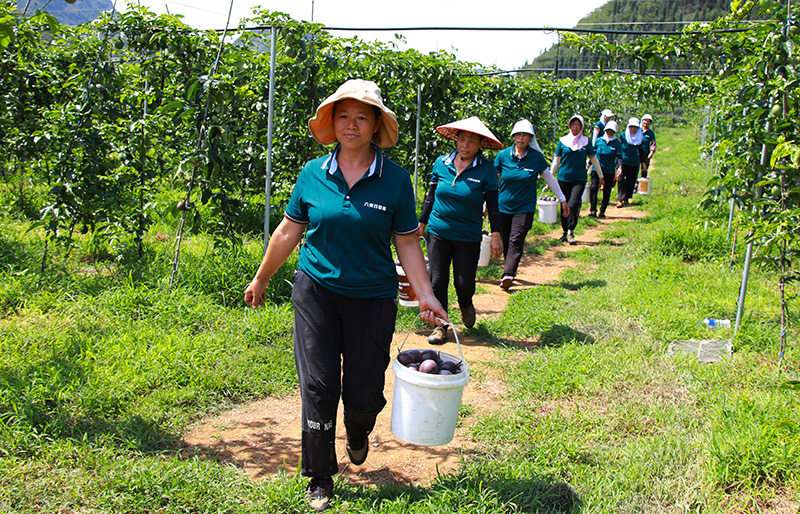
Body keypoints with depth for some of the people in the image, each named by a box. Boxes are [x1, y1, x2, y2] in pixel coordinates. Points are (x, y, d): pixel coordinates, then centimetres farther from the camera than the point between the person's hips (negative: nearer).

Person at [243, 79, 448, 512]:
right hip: (316, 292, 1)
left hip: (373, 298, 0)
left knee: (364, 394, 5)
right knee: (318, 387, 1)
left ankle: (358, 434, 43)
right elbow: (289, 232, 8)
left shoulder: (395, 180, -5)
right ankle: (320, 479, 20)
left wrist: (426, 297, -7)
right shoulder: (313, 174, -1)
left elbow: (406, 243, 0)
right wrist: (261, 279, 15)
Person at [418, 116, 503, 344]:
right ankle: (440, 327, 15)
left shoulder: (486, 169, -5)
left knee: (464, 284, 0)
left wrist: (496, 235, -4)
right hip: (438, 232, 2)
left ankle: (466, 305, 36)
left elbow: (492, 205, -1)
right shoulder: (441, 163, 1)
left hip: (468, 237, -2)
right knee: (438, 281, -1)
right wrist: (422, 224, 15)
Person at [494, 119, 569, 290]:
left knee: (516, 240, -14)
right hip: (503, 206, 2)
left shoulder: (537, 157, -3)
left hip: (525, 207, -2)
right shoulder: (503, 155, -2)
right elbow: (493, 179, 9)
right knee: (506, 241, 6)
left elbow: (549, 178, 10)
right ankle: (511, 268, 27)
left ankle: (508, 275, -19)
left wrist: (562, 199, 15)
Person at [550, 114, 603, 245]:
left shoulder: (586, 142, 6)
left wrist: (601, 176, 21)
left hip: (579, 179, -1)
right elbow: (556, 160, 10)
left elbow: (593, 159, 15)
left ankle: (571, 232, -12)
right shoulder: (563, 141, 5)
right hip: (564, 178, 1)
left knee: (573, 204, -16)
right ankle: (565, 231, 20)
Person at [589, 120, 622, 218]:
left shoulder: (617, 143, 2)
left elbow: (619, 156, -5)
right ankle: (592, 210, -12)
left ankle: (602, 211, 15)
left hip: (609, 171, 0)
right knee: (593, 188, -15)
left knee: (607, 192, 5)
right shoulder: (598, 141, 6)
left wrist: (619, 166, -21)